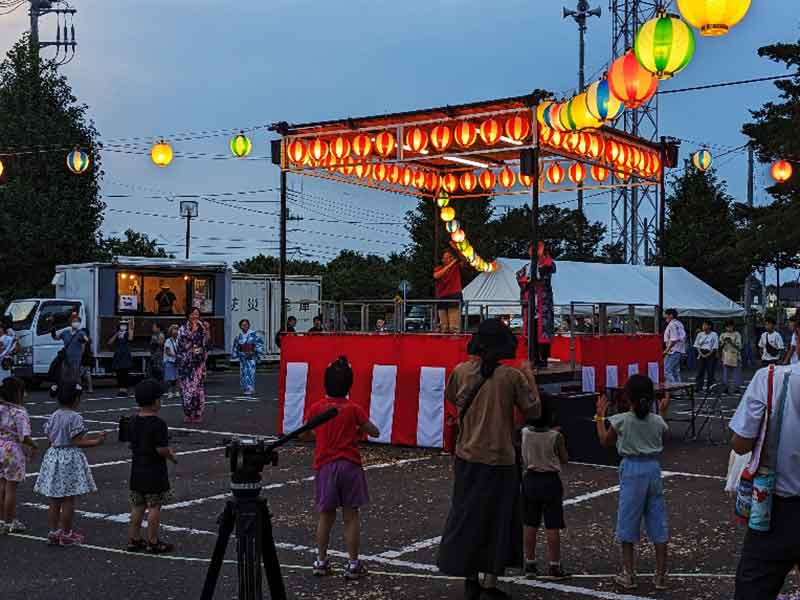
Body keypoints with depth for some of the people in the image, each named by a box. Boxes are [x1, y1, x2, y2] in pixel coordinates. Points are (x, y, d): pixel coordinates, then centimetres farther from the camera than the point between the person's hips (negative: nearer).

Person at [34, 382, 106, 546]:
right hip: (70, 459, -7)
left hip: (53, 456, 7)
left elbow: (51, 438, 12)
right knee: (69, 500, 2)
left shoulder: (53, 416, 7)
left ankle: (53, 532, 17)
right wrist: (96, 442, -8)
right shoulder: (75, 417, -15)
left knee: (55, 501, 12)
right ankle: (66, 535, 7)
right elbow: (77, 442, -18)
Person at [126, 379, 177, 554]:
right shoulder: (158, 424, -18)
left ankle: (133, 539, 20)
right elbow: (161, 449, -23)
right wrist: (171, 456, -2)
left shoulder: (133, 422, 5)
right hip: (155, 473, -7)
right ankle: (152, 542, 5)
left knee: (137, 506, 14)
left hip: (137, 471, 7)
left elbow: (132, 444, 12)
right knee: (154, 507, 1)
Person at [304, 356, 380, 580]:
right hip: (349, 465, -2)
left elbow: (309, 431, 16)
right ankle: (353, 564, 6)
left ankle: (321, 561, 18)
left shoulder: (316, 408, -1)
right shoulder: (353, 409, -7)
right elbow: (374, 431, 1)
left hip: (325, 466, 2)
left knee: (326, 516, 12)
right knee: (351, 516, 3)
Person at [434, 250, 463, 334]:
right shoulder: (438, 269, 11)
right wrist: (448, 266, -14)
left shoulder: (456, 266, 8)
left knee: (454, 327, -11)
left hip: (454, 297, -2)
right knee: (443, 327, 7)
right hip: (441, 298, 3)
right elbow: (436, 276, -11)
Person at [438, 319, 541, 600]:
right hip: (499, 460, -3)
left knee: (467, 516, 15)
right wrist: (530, 377, 6)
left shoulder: (461, 371, -3)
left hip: (467, 458, 3)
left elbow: (451, 398, 16)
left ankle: (470, 577, 22)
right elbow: (533, 411, -2)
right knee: (497, 520, 9)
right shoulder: (512, 376, -12)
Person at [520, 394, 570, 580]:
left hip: (530, 479, 3)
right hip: (550, 481, -3)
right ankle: (554, 567, 7)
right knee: (553, 527, 3)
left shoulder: (525, 433, -6)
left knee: (530, 526, 11)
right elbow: (564, 460, -3)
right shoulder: (556, 436, -15)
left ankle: (530, 565, 18)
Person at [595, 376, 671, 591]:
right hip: (653, 468, 3)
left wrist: (600, 415, 13)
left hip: (632, 470, -3)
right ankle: (661, 575, 13)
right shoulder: (657, 421, -2)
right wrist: (661, 413, 23)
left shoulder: (621, 421, -12)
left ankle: (628, 575, 11)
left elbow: (605, 441, 3)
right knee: (658, 523, 9)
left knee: (628, 523, 7)